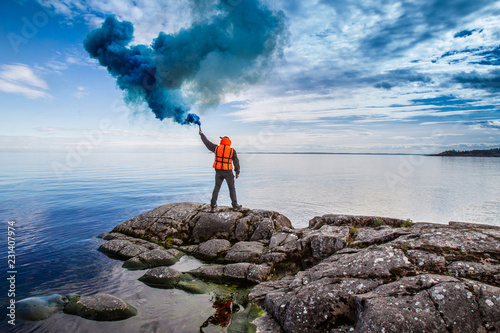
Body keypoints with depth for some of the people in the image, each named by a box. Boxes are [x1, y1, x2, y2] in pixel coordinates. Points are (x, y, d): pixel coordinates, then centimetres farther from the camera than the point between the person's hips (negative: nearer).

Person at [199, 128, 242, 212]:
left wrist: (202, 134, 26)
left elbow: (207, 142, 11)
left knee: (216, 187, 10)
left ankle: (213, 206, 6)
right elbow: (236, 162, -5)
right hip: (228, 172, -2)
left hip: (218, 171, 2)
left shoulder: (217, 148, 0)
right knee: (232, 188, 9)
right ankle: (235, 205, 7)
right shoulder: (232, 150, -4)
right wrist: (237, 172, 4)